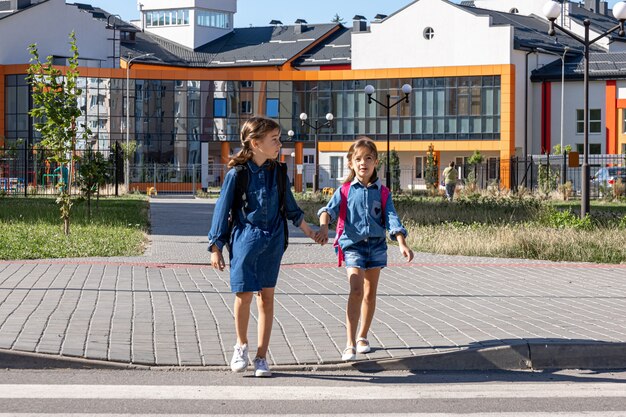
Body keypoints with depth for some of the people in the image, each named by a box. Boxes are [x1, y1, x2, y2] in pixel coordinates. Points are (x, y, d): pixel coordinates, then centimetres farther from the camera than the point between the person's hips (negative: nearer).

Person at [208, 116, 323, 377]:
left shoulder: (277, 172, 4)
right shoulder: (237, 174, -8)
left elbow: (290, 208, 18)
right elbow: (222, 210, -3)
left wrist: (309, 232, 26)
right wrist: (215, 248, -2)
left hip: (272, 241, 4)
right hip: (245, 239, -4)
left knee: (266, 297, 4)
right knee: (244, 295, -6)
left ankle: (261, 356, 11)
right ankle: (241, 345, 20)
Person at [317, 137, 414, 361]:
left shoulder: (382, 193, 5)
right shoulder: (345, 191, 2)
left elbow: (391, 218, -3)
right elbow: (330, 209, -9)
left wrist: (402, 244, -15)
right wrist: (324, 224, -31)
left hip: (376, 245, 3)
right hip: (353, 245, -3)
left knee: (370, 293, 11)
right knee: (356, 291, -16)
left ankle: (362, 336, 29)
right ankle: (350, 344, -20)